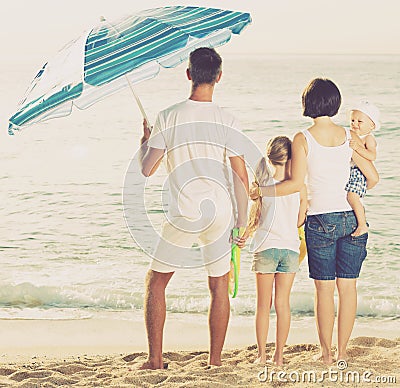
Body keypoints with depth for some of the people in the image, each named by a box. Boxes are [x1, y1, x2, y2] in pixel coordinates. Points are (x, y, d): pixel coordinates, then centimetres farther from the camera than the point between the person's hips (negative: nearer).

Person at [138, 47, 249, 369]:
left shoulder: (169, 117, -5)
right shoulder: (227, 121, -2)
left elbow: (147, 169, -1)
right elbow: (241, 177, -2)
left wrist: (146, 139, 18)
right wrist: (243, 222, 7)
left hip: (184, 215, -1)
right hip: (220, 211, 1)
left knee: (156, 282, 13)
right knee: (219, 285, 13)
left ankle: (155, 359, 10)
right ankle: (215, 361, 14)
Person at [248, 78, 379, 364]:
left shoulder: (303, 139, -7)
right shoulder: (350, 137, 2)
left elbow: (296, 183, -15)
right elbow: (373, 177, 2)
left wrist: (261, 191, -4)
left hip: (320, 220, -2)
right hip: (351, 218, 3)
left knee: (324, 288, 5)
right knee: (348, 286, 8)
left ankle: (326, 352, 12)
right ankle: (342, 351, 15)